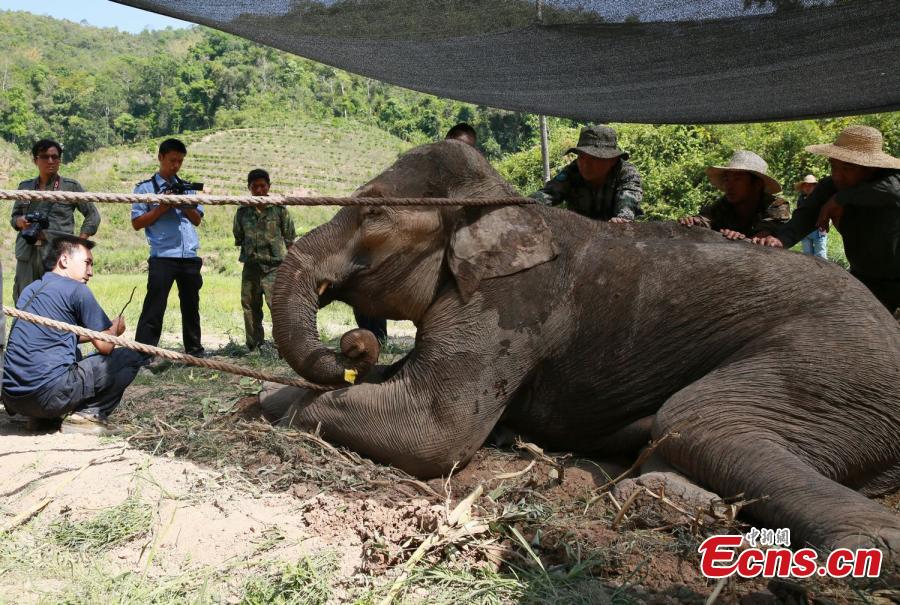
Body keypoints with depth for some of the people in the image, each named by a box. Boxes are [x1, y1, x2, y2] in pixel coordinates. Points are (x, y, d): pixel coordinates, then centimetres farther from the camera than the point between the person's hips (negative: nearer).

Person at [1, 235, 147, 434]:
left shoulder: (30, 289, 19)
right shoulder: (76, 289, -4)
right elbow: (105, 346, -4)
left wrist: (103, 329, 23)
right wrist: (115, 329, 19)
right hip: (48, 394, -8)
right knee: (134, 356, 0)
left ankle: (42, 417, 18)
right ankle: (87, 414, -4)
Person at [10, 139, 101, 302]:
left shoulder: (71, 186, 5)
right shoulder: (25, 186, 15)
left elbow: (93, 215, 8)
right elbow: (14, 216, 22)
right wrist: (20, 221, -3)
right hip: (28, 256, 3)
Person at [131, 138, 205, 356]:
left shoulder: (186, 188, 17)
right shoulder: (146, 188, 5)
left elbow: (197, 220, 15)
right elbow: (137, 222, -1)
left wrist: (184, 204, -4)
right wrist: (162, 207, -10)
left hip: (190, 257, 5)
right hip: (162, 257, -4)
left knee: (191, 306, 12)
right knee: (153, 309, -8)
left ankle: (194, 350, 23)